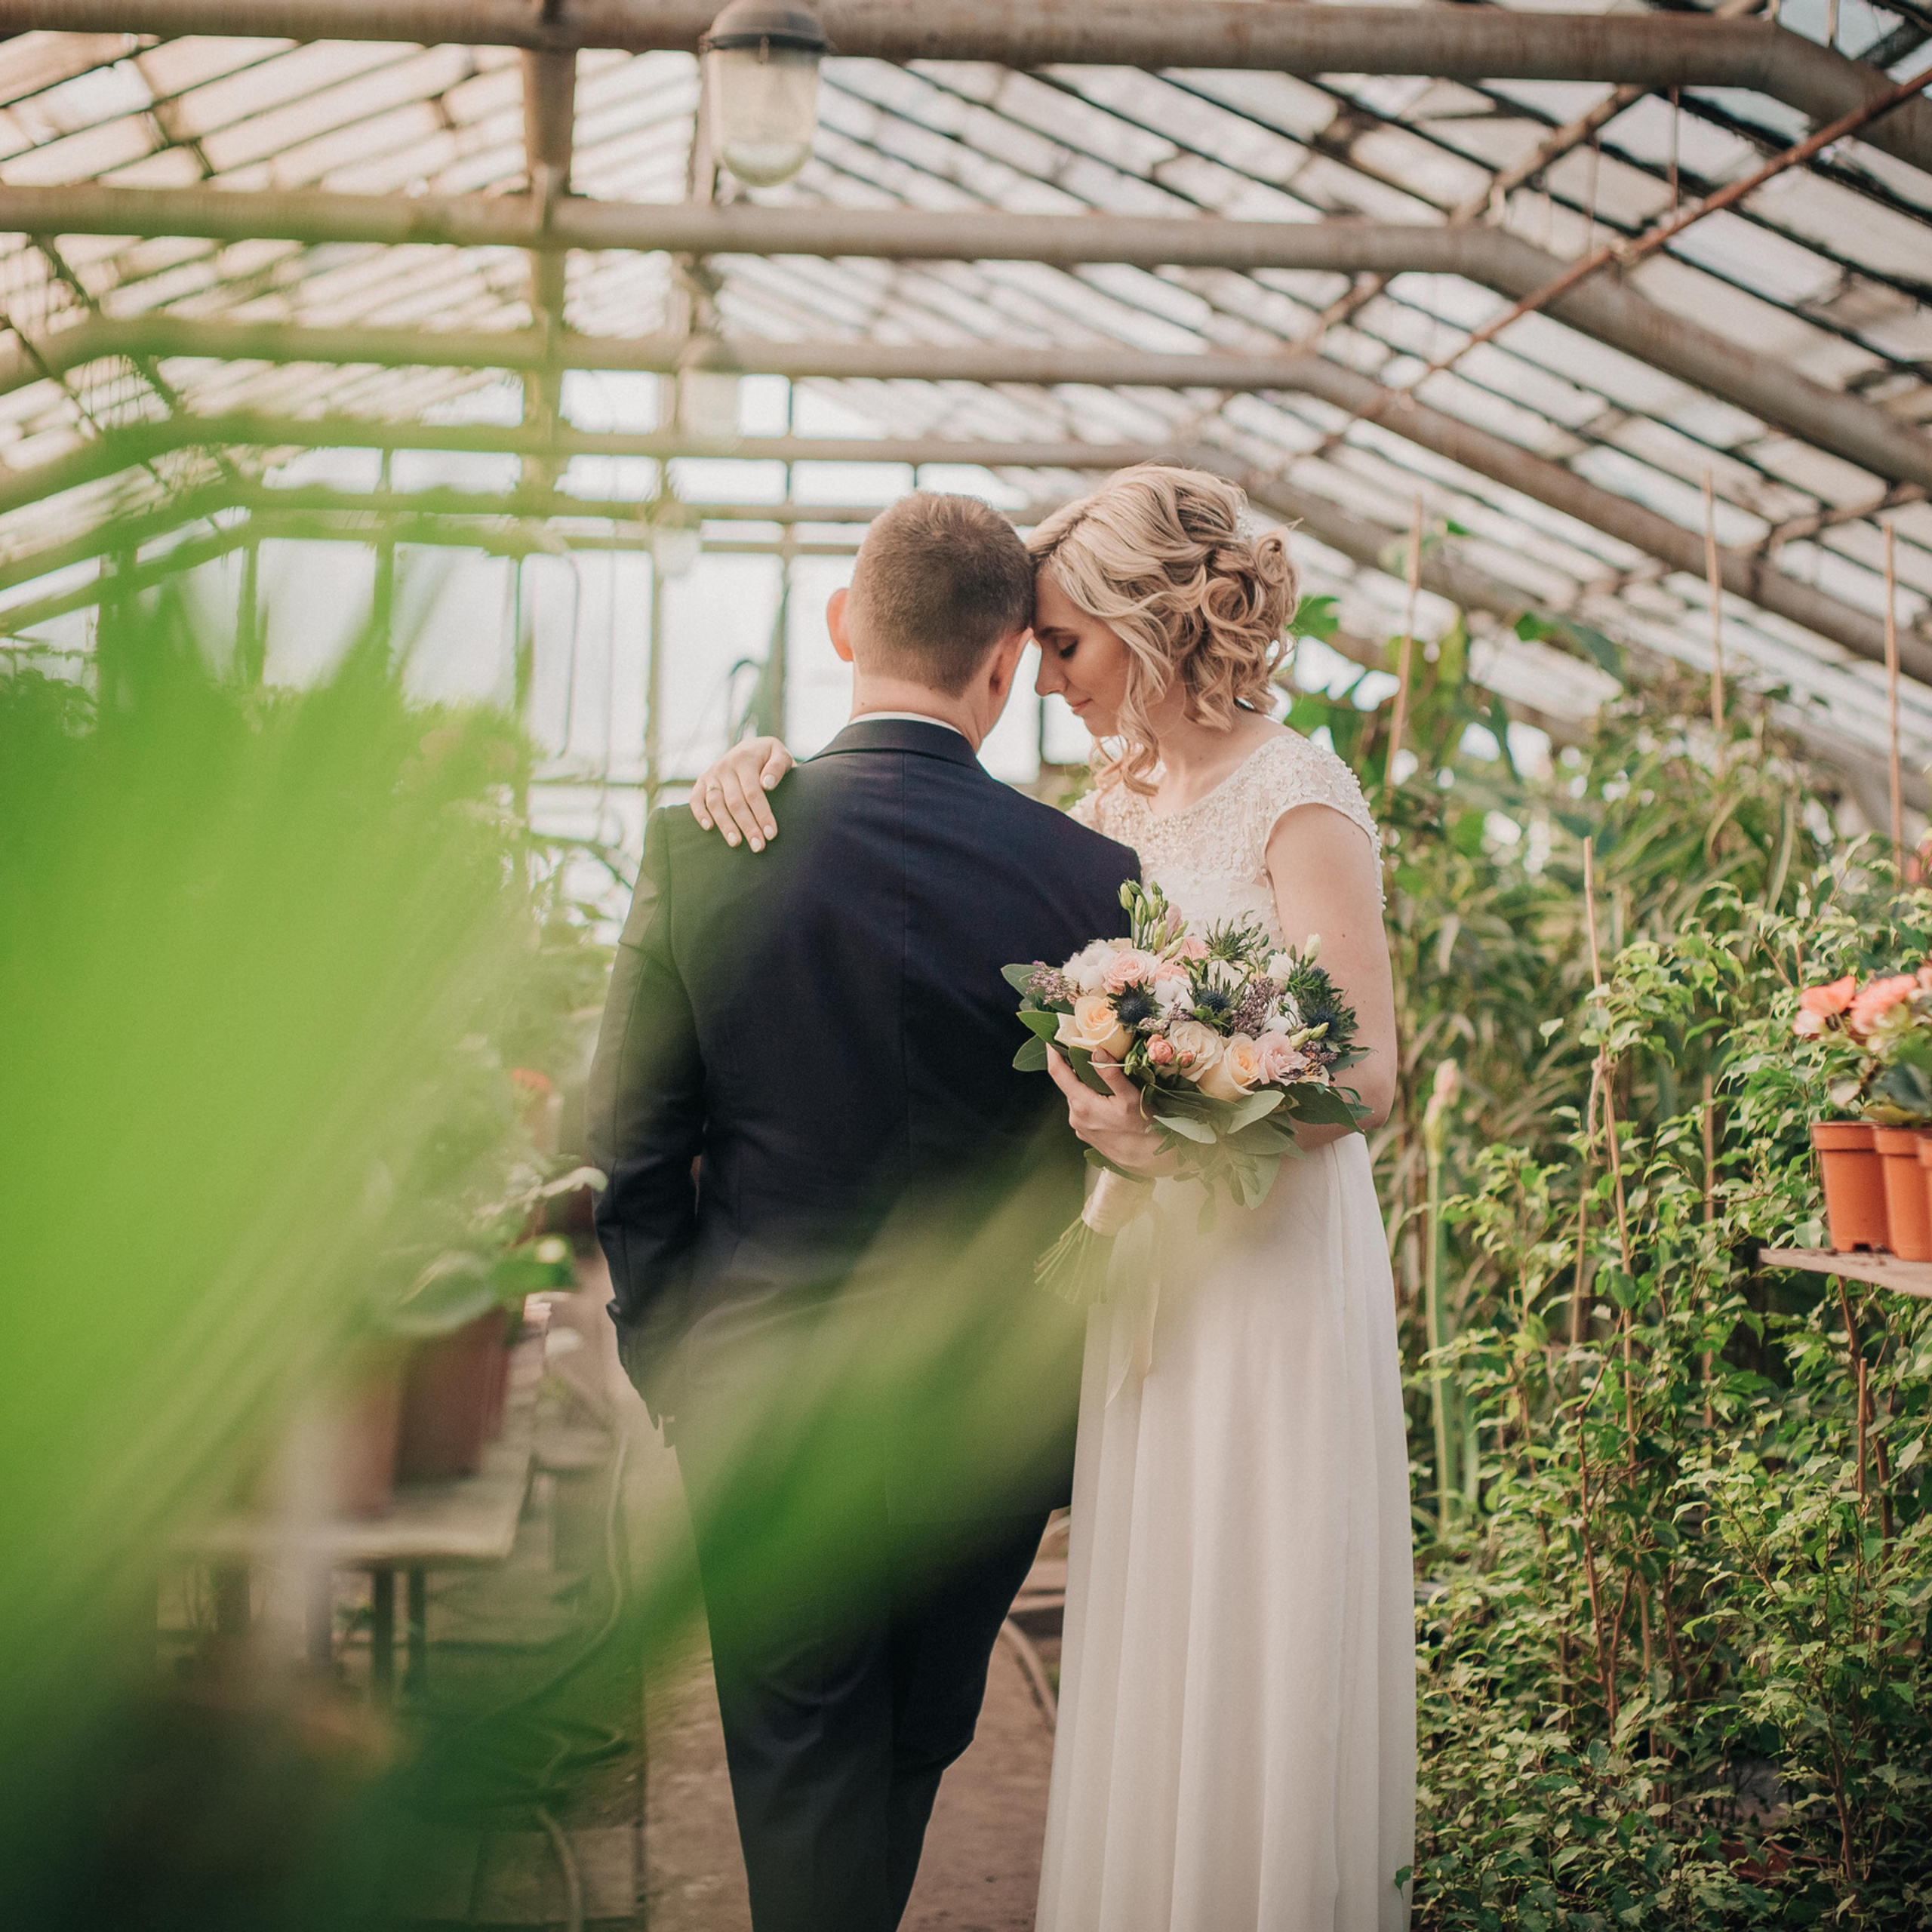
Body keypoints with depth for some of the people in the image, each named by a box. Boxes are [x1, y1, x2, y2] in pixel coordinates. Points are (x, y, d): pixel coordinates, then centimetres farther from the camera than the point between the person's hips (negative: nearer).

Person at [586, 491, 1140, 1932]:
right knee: (917, 1745, 23)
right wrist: (1068, 1394, 10)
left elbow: (629, 1148, -7)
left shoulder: (704, 843, -12)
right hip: (988, 1412, 1)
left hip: (766, 1401, -1)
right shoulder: (1093, 878, -13)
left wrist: (670, 1356, 7)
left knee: (800, 1764, 12)